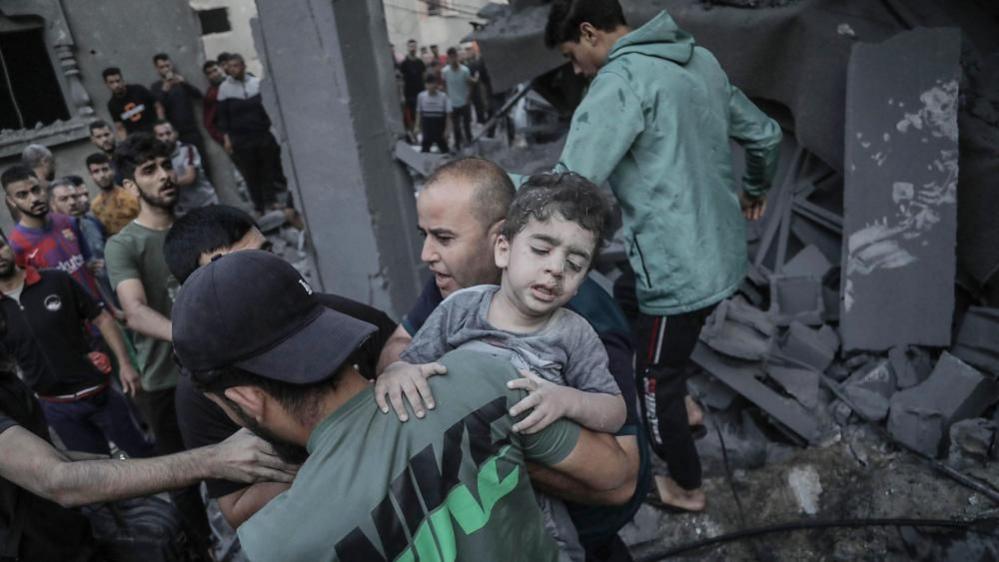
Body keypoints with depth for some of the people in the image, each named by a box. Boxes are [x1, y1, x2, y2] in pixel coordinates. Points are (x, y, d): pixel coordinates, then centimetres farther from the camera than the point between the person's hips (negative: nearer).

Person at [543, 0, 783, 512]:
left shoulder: (621, 79, -18)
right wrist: (755, 189, 34)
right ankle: (682, 404, 49)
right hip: (721, 254, 8)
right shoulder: (701, 60, 7)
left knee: (655, 383, 13)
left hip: (677, 268, -8)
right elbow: (765, 133, 16)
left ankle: (685, 486, 33)